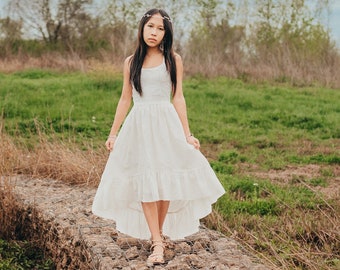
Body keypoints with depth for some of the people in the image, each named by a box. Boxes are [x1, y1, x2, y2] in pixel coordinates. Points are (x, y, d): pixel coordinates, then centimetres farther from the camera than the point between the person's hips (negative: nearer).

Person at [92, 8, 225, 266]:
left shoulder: (173, 60, 3)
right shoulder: (131, 62, 8)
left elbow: (178, 97, 2)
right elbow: (125, 99, 12)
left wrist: (187, 134, -2)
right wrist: (113, 133, 10)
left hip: (166, 124, -1)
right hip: (138, 126, 1)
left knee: (166, 180, 0)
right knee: (143, 183, -5)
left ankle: (159, 234, 16)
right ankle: (157, 244, -2)